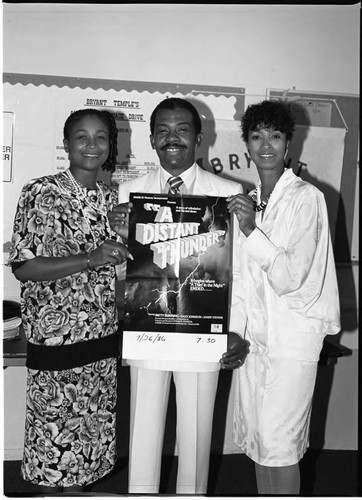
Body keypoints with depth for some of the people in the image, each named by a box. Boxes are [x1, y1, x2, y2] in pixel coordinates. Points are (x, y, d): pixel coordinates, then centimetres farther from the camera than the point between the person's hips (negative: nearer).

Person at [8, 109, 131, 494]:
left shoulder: (112, 198, 6)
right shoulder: (40, 194, -10)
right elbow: (22, 267, -16)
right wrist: (90, 259, -24)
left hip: (104, 333, 5)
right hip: (53, 337, -5)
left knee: (91, 428, 18)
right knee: (52, 429, 10)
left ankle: (77, 488, 40)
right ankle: (52, 488, 34)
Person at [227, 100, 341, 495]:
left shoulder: (307, 198, -11)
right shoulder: (248, 201, 8)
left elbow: (291, 277, -17)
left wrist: (251, 230, -25)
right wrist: (236, 331, 8)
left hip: (292, 335, -6)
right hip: (255, 333, 6)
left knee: (278, 444, 1)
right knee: (255, 439, 15)